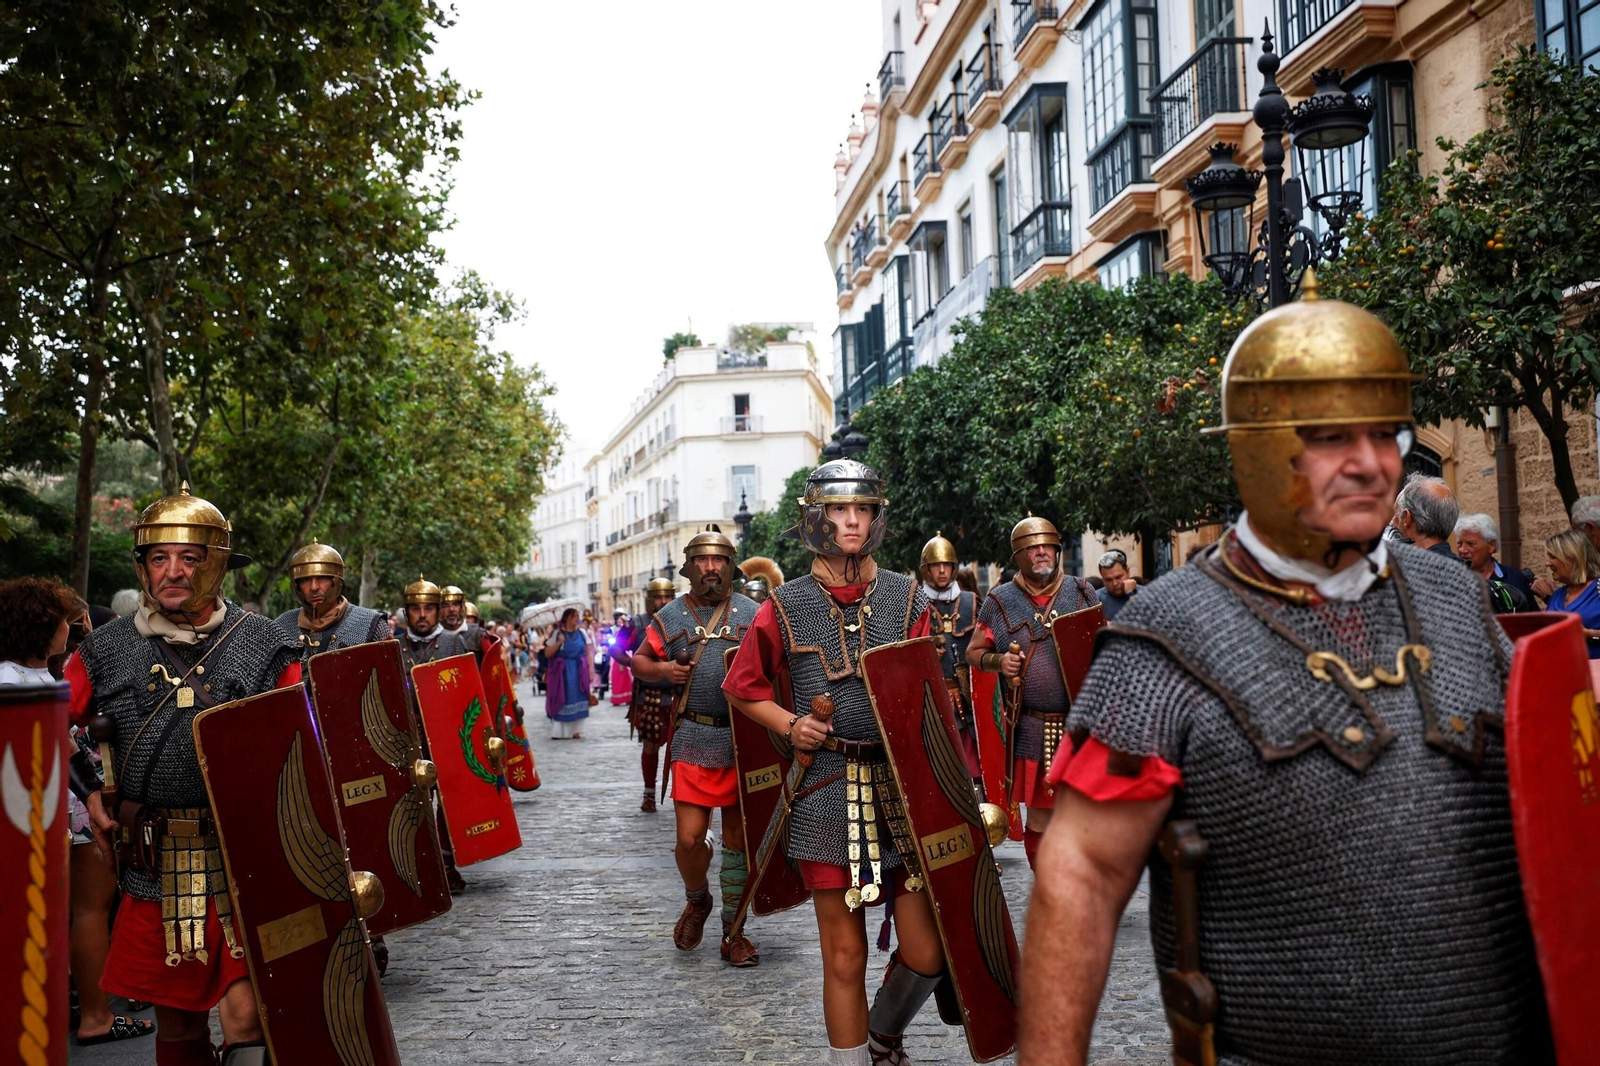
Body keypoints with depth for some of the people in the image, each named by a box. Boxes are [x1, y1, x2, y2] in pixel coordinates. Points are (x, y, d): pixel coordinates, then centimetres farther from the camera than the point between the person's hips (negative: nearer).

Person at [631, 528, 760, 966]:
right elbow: (638, 660, 15)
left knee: (737, 837, 7)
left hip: (744, 739, 0)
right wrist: (662, 670, -6)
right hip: (693, 739, 0)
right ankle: (696, 901, 28)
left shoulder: (751, 613, 3)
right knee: (690, 838, -5)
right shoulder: (670, 617, 6)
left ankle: (733, 932, 21)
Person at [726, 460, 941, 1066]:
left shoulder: (906, 598, 6)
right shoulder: (786, 607, 2)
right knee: (844, 956, 5)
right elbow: (742, 688, 14)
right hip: (828, 794, -1)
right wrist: (789, 724, -3)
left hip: (905, 784, 2)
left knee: (927, 953, 2)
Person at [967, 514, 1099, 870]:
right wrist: (997, 661, -11)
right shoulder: (1000, 601, 4)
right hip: (1031, 729, -1)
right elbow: (973, 653, 10)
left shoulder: (1082, 592, 6)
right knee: (1039, 817, 5)